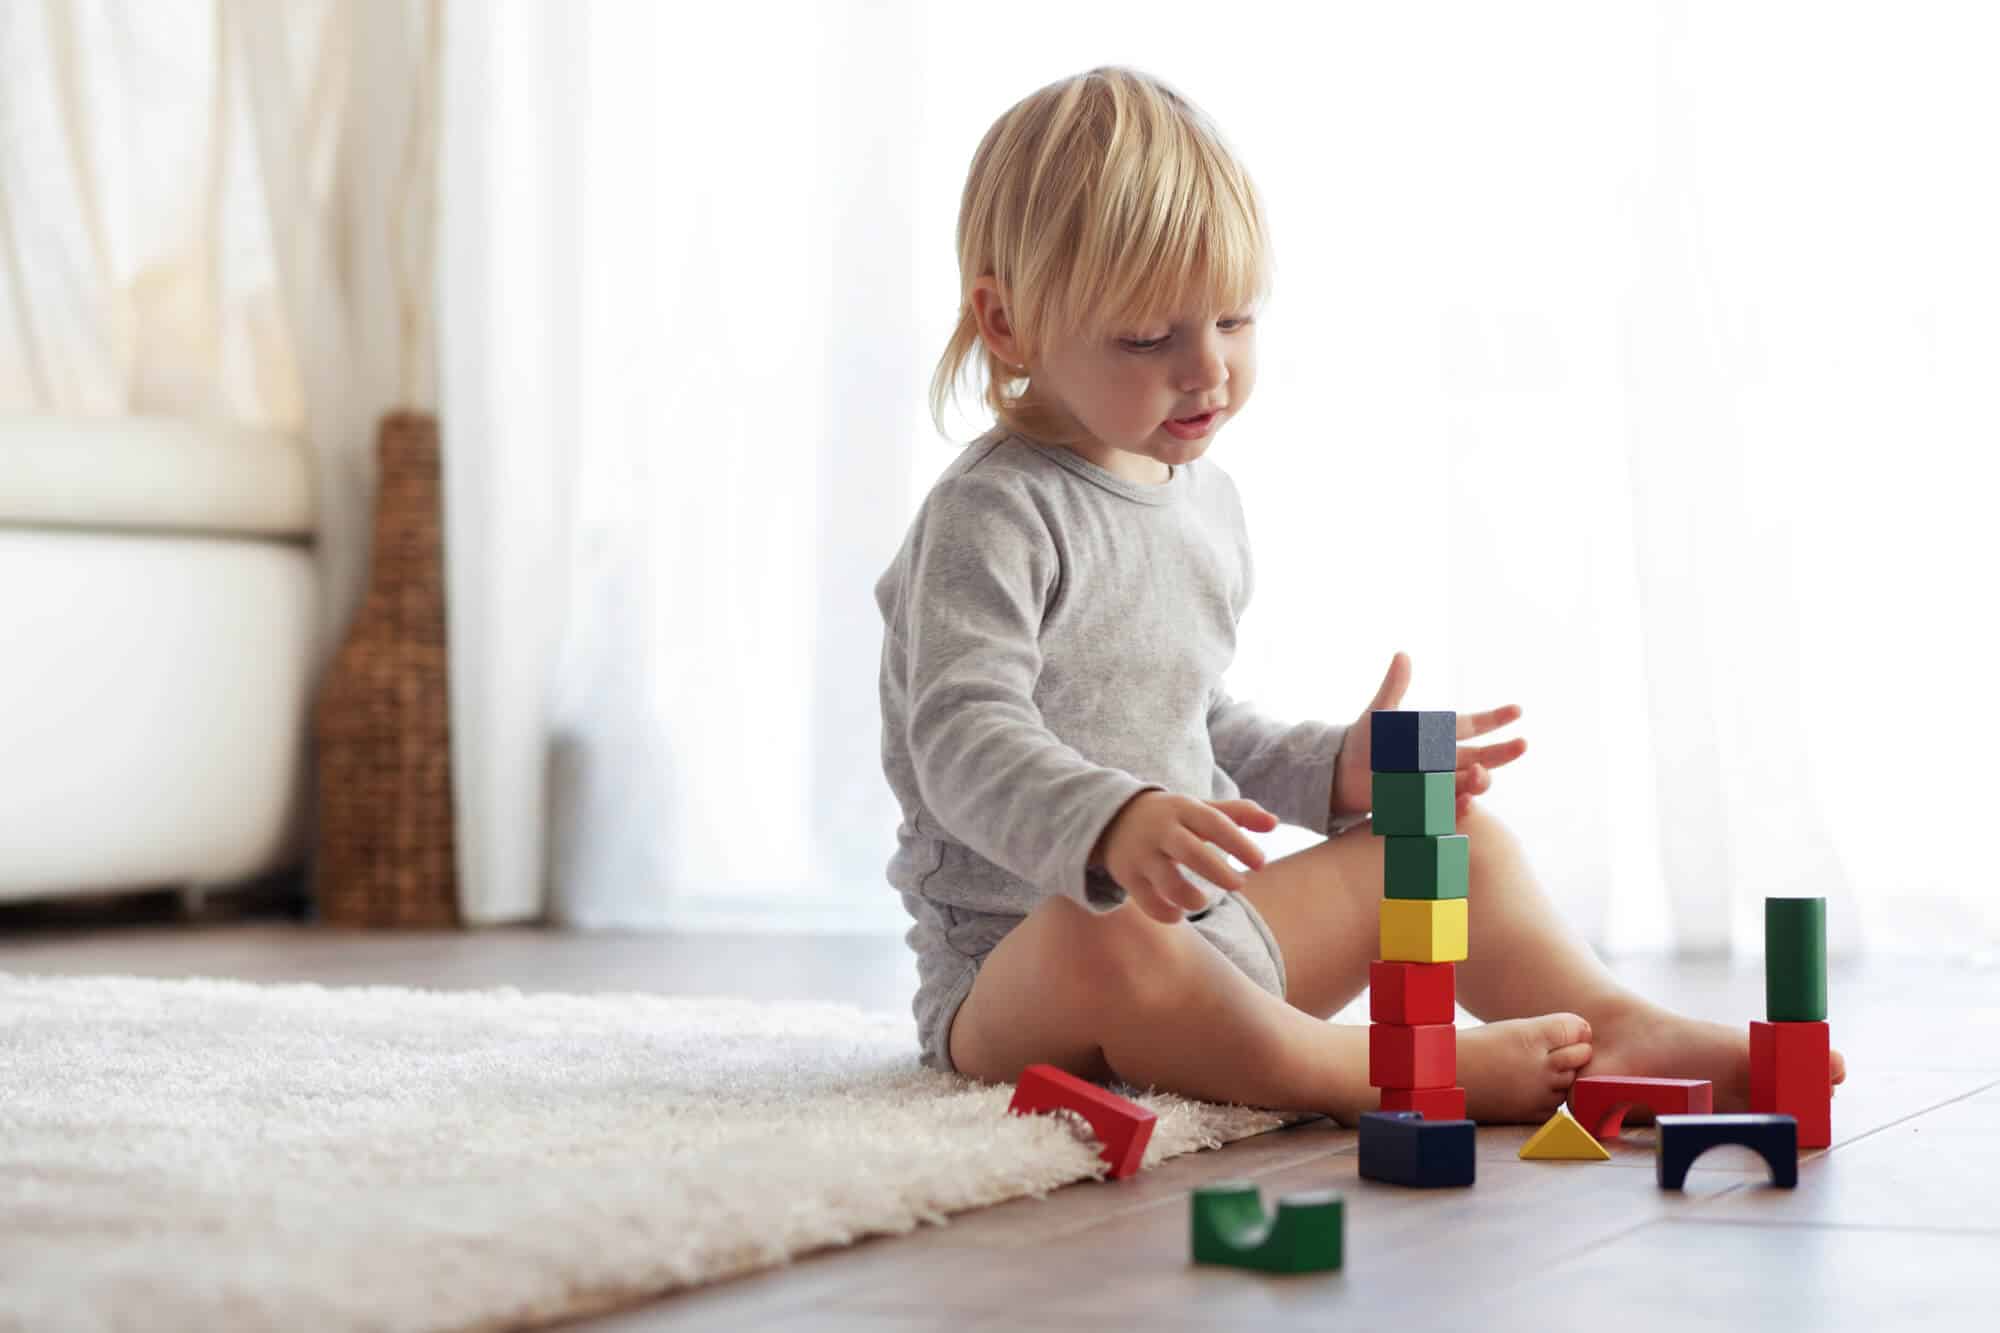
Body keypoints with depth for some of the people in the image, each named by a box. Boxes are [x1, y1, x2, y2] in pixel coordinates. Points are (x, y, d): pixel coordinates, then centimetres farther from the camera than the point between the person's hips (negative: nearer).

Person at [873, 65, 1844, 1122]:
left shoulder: (1201, 495, 14)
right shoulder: (993, 516, -15)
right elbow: (967, 739, -28)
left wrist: (1340, 768, 11)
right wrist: (1114, 823, -47)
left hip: (1211, 932, 9)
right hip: (1008, 968, -8)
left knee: (1459, 839, 10)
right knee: (1099, 945, -42)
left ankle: (1611, 1028, -7)